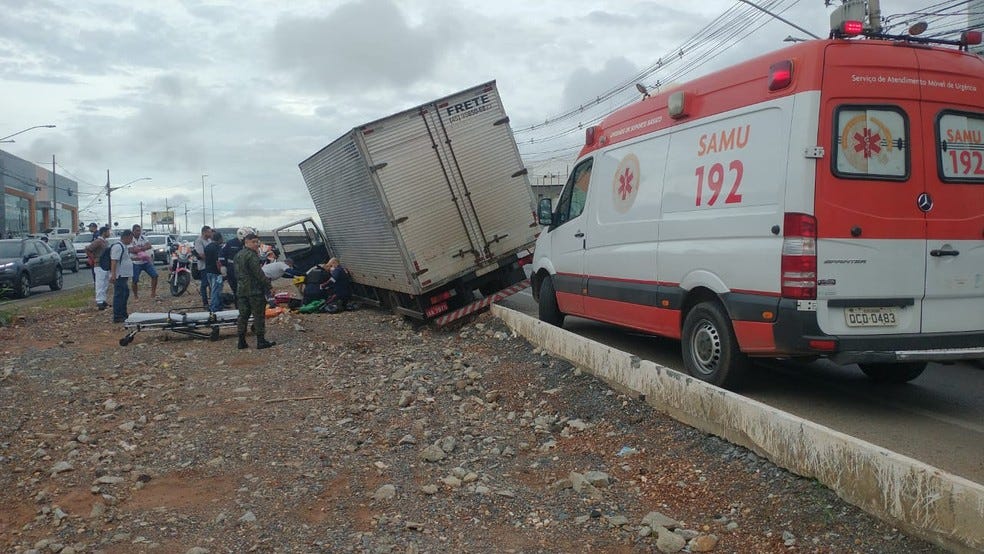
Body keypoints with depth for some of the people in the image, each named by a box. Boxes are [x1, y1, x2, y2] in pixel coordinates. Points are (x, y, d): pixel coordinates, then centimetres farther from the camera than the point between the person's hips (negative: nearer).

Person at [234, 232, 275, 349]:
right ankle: (261, 341, -1)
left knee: (243, 315, 10)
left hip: (241, 290, 9)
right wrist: (267, 284, -12)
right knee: (259, 315, -3)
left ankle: (241, 341, 11)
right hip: (254, 290, -9)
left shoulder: (238, 255, 17)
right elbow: (258, 273, -19)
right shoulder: (251, 255, -14)